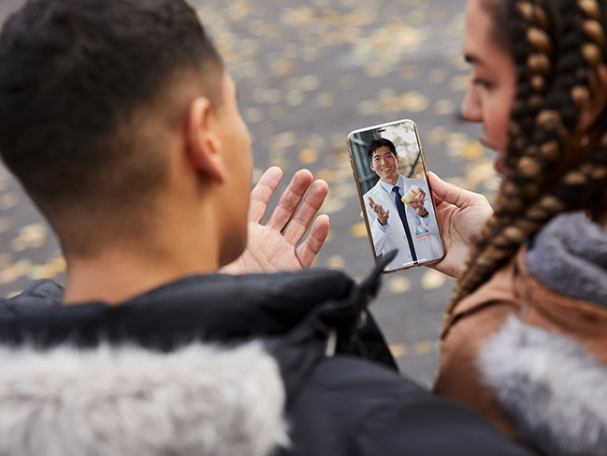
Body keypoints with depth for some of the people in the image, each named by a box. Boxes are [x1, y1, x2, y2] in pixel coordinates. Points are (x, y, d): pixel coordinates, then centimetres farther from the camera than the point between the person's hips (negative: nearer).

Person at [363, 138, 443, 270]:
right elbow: (375, 250, -1)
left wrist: (422, 212, -13)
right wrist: (381, 222, -18)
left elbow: (439, 232, 5)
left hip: (432, 262, 2)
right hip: (398, 271, -2)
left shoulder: (421, 186, 7)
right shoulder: (369, 200, 4)